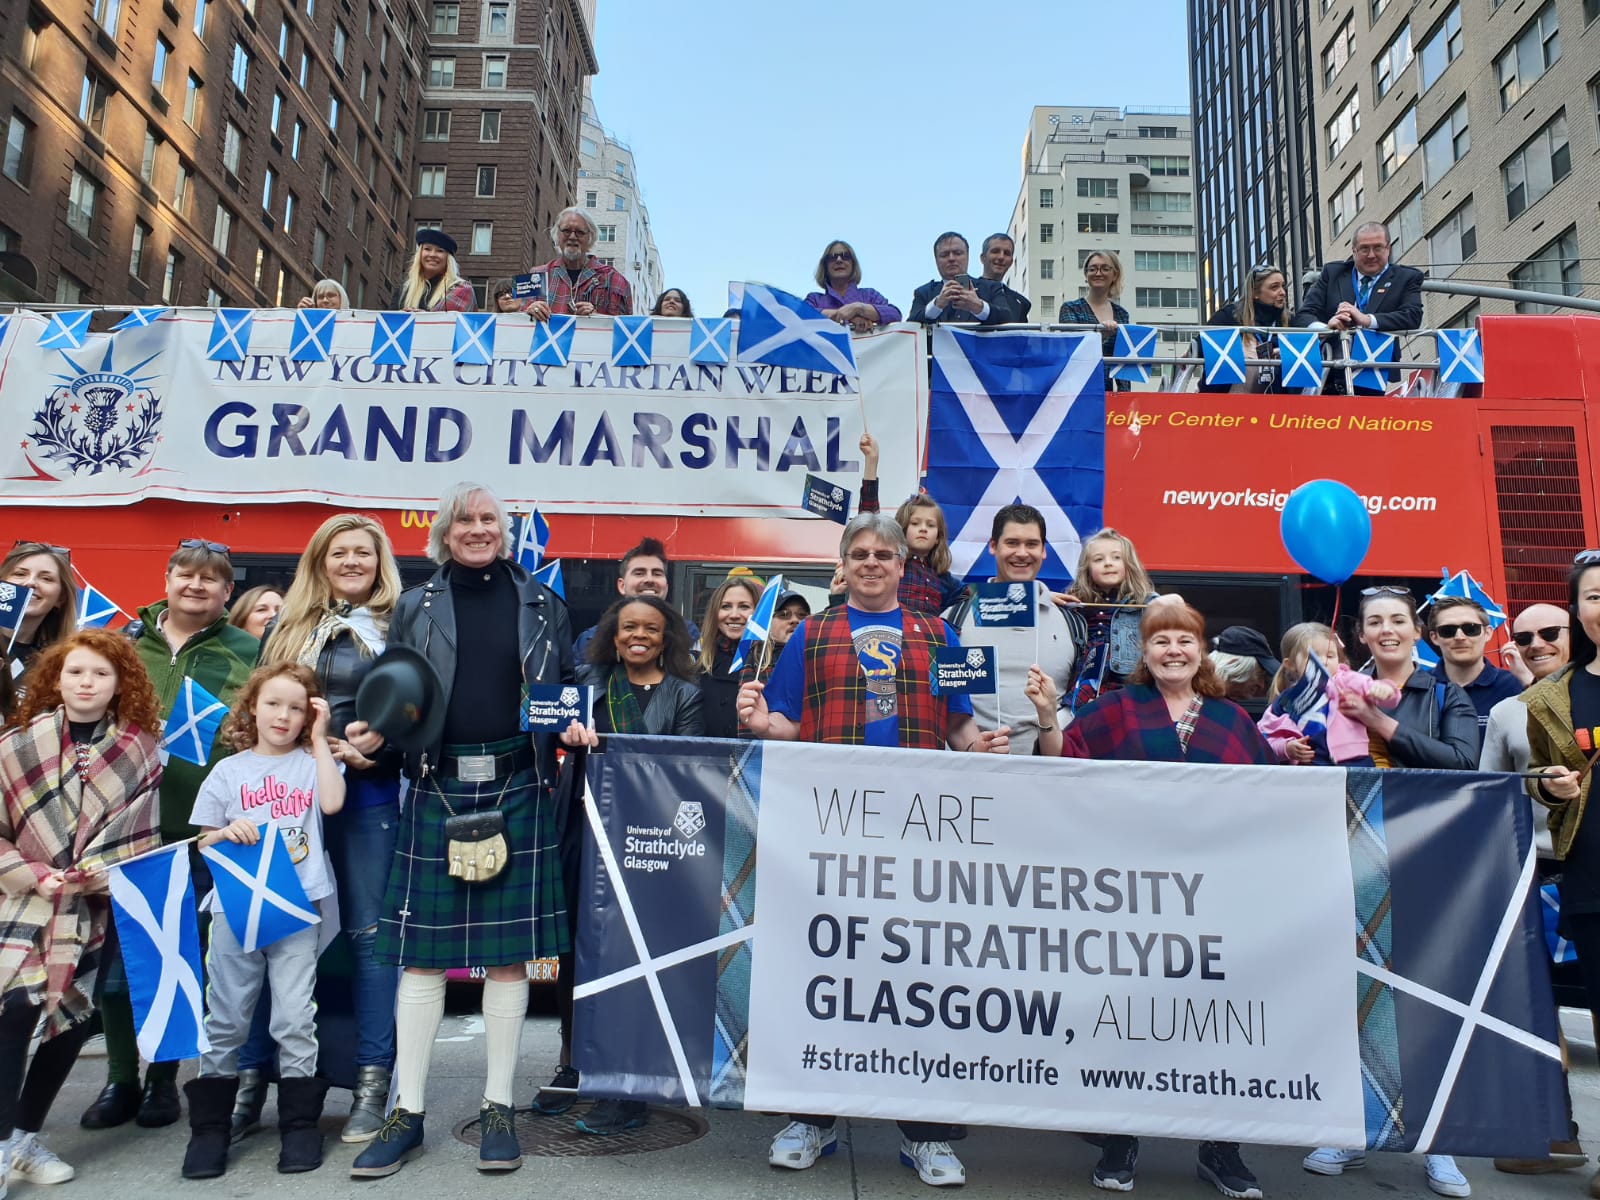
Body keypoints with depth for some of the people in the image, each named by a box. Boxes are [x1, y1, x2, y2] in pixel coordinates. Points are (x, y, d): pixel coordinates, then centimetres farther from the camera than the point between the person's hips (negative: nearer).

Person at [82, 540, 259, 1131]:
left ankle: (163, 1080, 26)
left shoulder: (248, 653, 2)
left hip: (202, 832, -2)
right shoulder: (128, 640, 9)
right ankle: (121, 1080, 25)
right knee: (116, 959, 6)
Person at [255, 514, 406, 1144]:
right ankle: (251, 1076, 16)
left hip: (371, 794, -2)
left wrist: (379, 737, -16)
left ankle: (373, 1081, 9)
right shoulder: (287, 628, 14)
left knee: (369, 933, 1)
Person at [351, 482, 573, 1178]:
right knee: (422, 953, 3)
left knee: (509, 952, 3)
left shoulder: (541, 603, 9)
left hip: (517, 788, 0)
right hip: (437, 789, 1)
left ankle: (497, 1108, 17)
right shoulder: (415, 607, 10)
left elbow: (568, 690, 12)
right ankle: (408, 1113, 16)